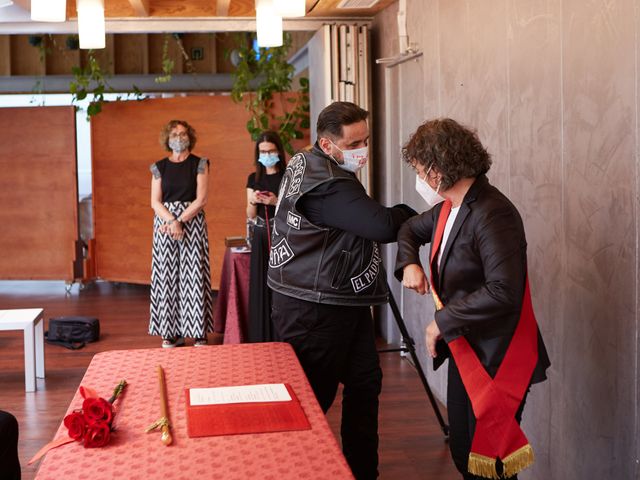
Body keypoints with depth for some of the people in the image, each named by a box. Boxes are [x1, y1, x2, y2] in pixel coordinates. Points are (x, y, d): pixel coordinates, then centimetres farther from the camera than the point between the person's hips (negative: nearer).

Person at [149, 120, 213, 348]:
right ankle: (173, 331, 6)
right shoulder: (159, 167, 8)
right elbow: (155, 202, 2)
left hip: (193, 224, -2)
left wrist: (180, 221, -14)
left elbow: (201, 199, -6)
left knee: (193, 275, -4)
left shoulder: (199, 164, 3)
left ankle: (198, 332, 1)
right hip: (164, 223, 2)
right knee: (168, 275, 0)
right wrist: (171, 221, -14)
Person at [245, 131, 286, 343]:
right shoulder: (253, 178, 10)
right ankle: (261, 338, 12)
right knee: (260, 286, 4)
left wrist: (277, 202, -19)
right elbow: (250, 216, 10)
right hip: (261, 237, 4)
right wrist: (253, 201, -10)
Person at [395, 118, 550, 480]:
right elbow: (411, 230, 26)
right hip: (463, 351, 9)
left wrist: (443, 321, -21)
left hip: (494, 359, -9)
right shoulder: (448, 207, 6)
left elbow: (502, 292, -31)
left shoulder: (492, 214, -23)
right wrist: (409, 263, 4)